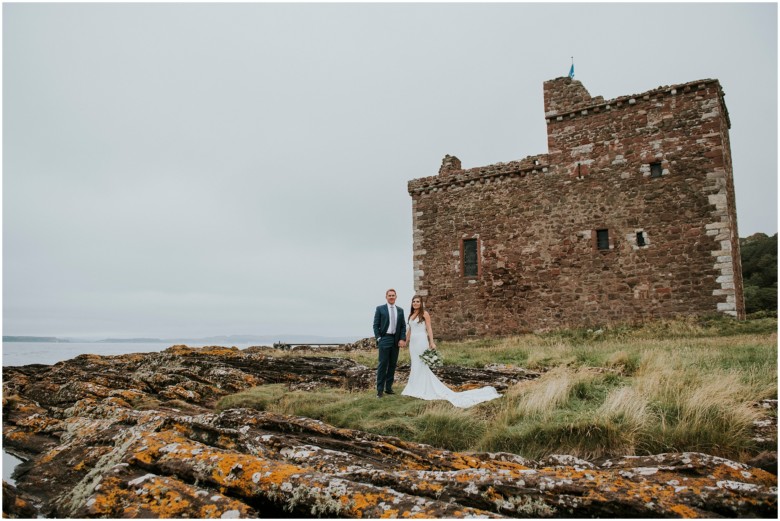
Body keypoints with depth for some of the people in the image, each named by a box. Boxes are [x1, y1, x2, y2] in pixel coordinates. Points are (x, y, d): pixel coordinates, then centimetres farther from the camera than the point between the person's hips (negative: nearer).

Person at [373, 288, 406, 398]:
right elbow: (375, 325, -1)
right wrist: (378, 339, -9)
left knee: (393, 364, 7)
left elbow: (403, 326, 11)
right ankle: (380, 389, -1)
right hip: (384, 339, -4)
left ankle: (388, 387, 16)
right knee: (383, 364, -6)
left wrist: (402, 339, -1)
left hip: (396, 340, 4)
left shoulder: (400, 310, 11)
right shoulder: (380, 309, 1)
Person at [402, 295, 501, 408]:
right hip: (413, 342, 7)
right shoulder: (411, 315, 14)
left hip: (421, 341, -7)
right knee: (415, 366, 7)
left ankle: (417, 390, 1)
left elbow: (429, 329, -9)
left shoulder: (424, 314, -5)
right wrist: (406, 342, 15)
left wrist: (432, 342, -17)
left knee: (419, 366, -6)